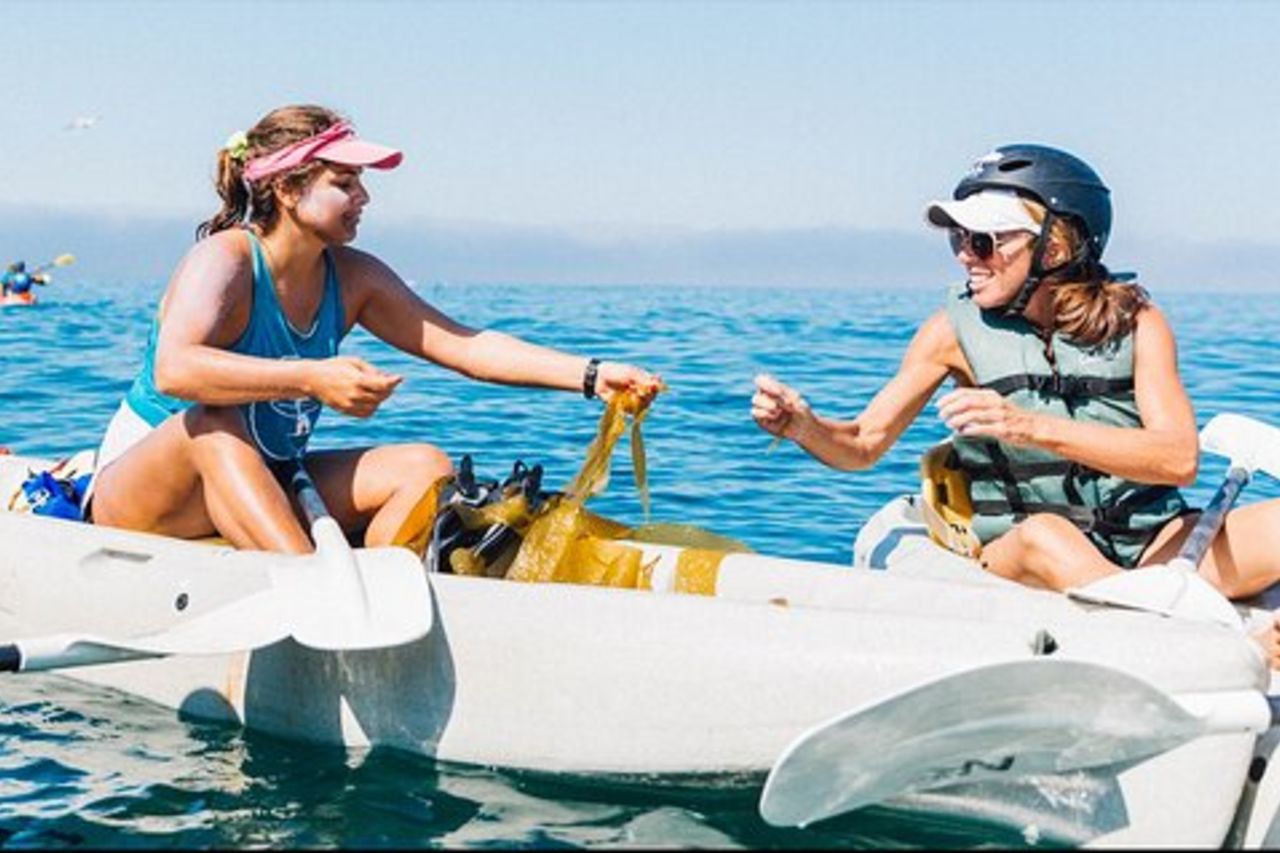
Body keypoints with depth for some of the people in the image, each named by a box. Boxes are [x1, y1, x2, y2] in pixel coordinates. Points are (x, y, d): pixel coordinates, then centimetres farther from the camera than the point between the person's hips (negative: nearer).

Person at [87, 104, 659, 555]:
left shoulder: (353, 278, -1)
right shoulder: (223, 260, -21)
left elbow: (466, 346, -5)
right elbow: (173, 370, -40)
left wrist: (591, 375, -16)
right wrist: (313, 380, -47)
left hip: (262, 493, 7)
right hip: (136, 492, -6)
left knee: (423, 467, -11)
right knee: (214, 422, -38)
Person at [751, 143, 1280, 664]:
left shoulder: (1134, 321, -4)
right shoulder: (956, 329, -1)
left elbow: (1180, 459, -17)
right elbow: (863, 445, 4)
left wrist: (1032, 428, -29)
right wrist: (801, 425, -20)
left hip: (1148, 548, 2)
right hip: (1017, 560, -1)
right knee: (1041, 532, -36)